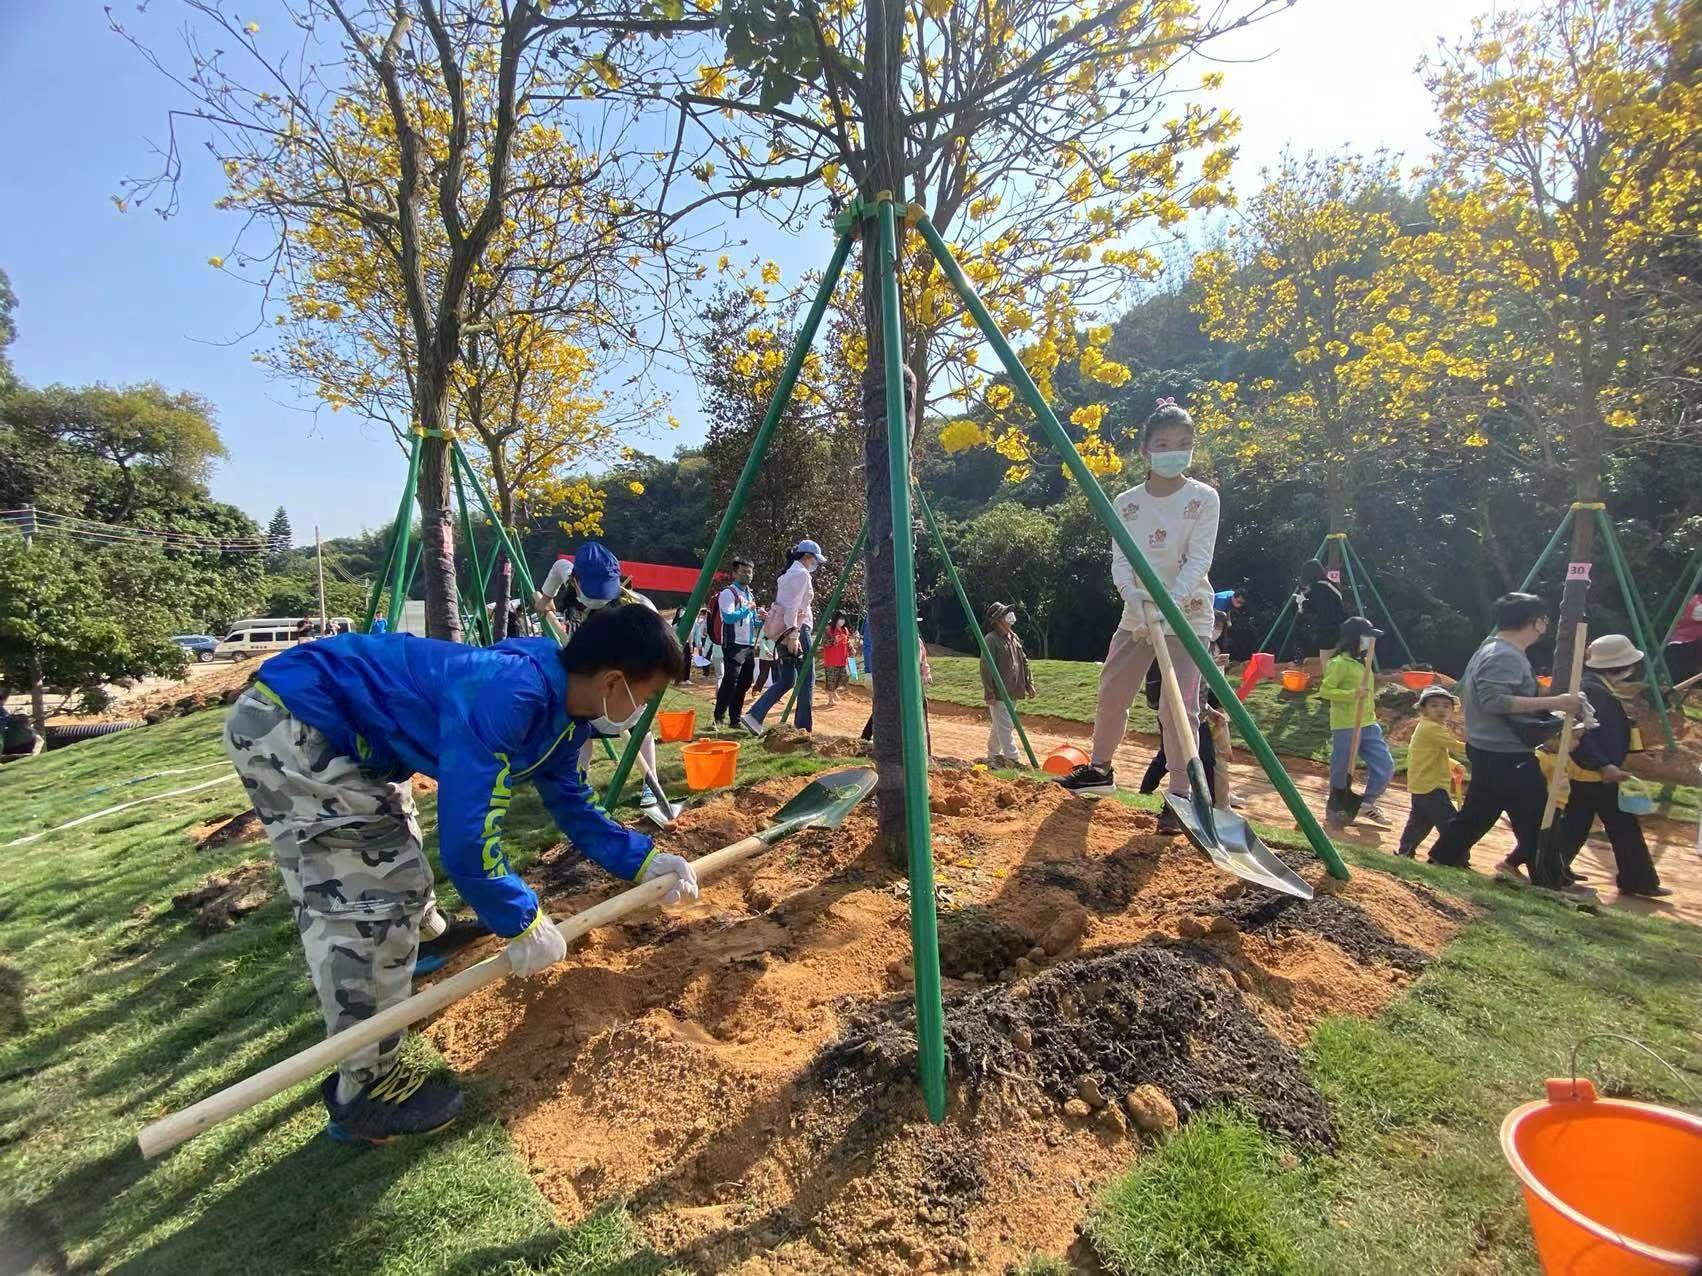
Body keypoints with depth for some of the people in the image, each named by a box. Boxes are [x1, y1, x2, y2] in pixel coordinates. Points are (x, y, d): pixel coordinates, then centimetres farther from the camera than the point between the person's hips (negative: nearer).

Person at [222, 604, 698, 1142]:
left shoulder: (561, 712, -2)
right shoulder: (506, 697, -32)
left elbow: (575, 810, 12)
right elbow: (467, 840, -32)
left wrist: (646, 861, 4)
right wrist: (523, 922, -18)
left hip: (340, 729, 10)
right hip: (288, 720, -10)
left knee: (390, 852, 30)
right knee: (369, 899, -8)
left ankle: (423, 938, 58)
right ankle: (366, 1090, 8)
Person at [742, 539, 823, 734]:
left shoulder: (788, 574, 20)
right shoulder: (802, 574, -9)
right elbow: (793, 607, -19)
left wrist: (788, 635, 20)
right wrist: (793, 635, -22)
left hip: (783, 631, 9)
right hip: (796, 629, -9)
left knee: (785, 681, 11)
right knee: (807, 679, 0)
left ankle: (754, 716, 1)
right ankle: (803, 726, 3)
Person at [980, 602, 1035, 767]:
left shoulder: (1014, 637, 14)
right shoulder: (991, 639, -12)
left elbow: (1024, 662, 20)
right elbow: (986, 668, -17)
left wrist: (1029, 685, 16)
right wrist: (989, 693, -20)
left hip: (1012, 692, 8)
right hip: (998, 693, -8)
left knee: (1000, 726, 17)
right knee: (1005, 727, -7)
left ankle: (992, 756, 29)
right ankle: (1012, 760, -4)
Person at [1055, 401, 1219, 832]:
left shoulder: (1203, 498, -6)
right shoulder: (1127, 503, 3)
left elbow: (1199, 559, -15)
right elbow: (1120, 559, -4)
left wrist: (1172, 601, -32)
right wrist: (1136, 598, -24)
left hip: (1188, 614, -4)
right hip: (1137, 613, 4)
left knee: (1180, 706, -9)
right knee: (1111, 695, 11)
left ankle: (1179, 795, 2)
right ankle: (1099, 769, 31)